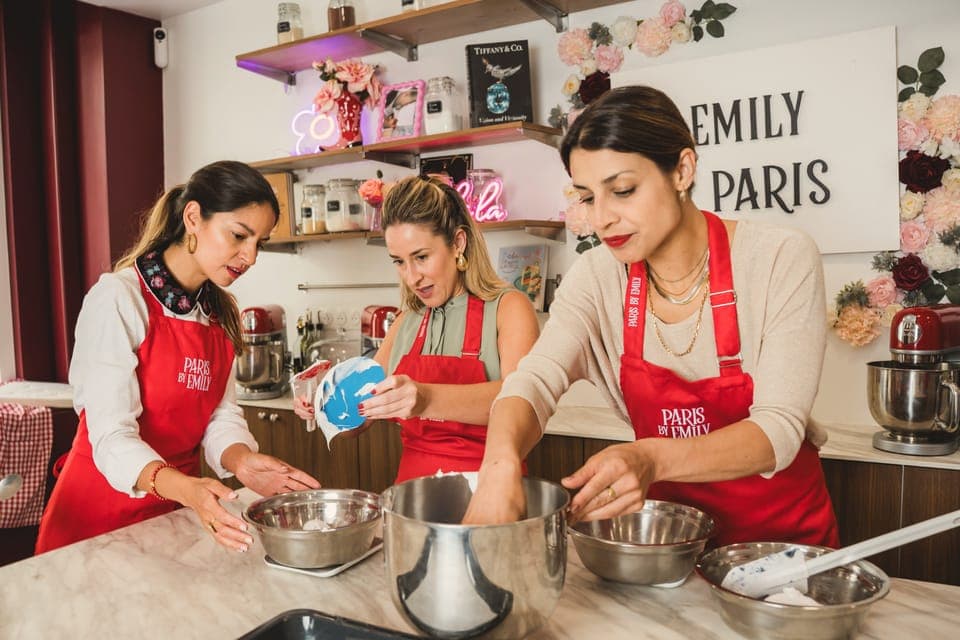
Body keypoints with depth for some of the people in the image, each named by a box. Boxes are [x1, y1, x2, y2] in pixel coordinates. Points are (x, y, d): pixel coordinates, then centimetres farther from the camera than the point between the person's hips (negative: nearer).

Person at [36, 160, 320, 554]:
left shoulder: (221, 312, 3)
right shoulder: (118, 299, -18)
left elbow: (222, 413, -1)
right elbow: (112, 435, -24)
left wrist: (241, 460, -22)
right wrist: (184, 488, -41)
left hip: (178, 503, 6)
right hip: (104, 507, -6)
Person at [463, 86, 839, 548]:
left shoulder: (781, 261, -16)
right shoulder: (597, 278, -8)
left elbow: (778, 428, -20)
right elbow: (535, 379, -19)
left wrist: (654, 459, -38)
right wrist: (500, 462, -41)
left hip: (783, 534, -1)